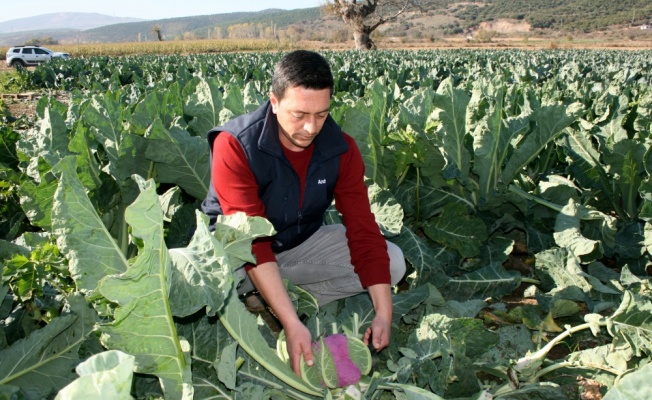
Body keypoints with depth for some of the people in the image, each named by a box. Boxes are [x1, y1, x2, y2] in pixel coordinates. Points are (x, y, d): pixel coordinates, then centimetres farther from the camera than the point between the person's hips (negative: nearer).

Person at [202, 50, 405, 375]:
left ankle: (277, 301, -12)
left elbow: (363, 229, -15)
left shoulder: (341, 148, -13)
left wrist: (383, 312, -25)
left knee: (392, 261, -11)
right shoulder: (235, 145, -27)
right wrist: (292, 324, -40)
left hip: (301, 242, 5)